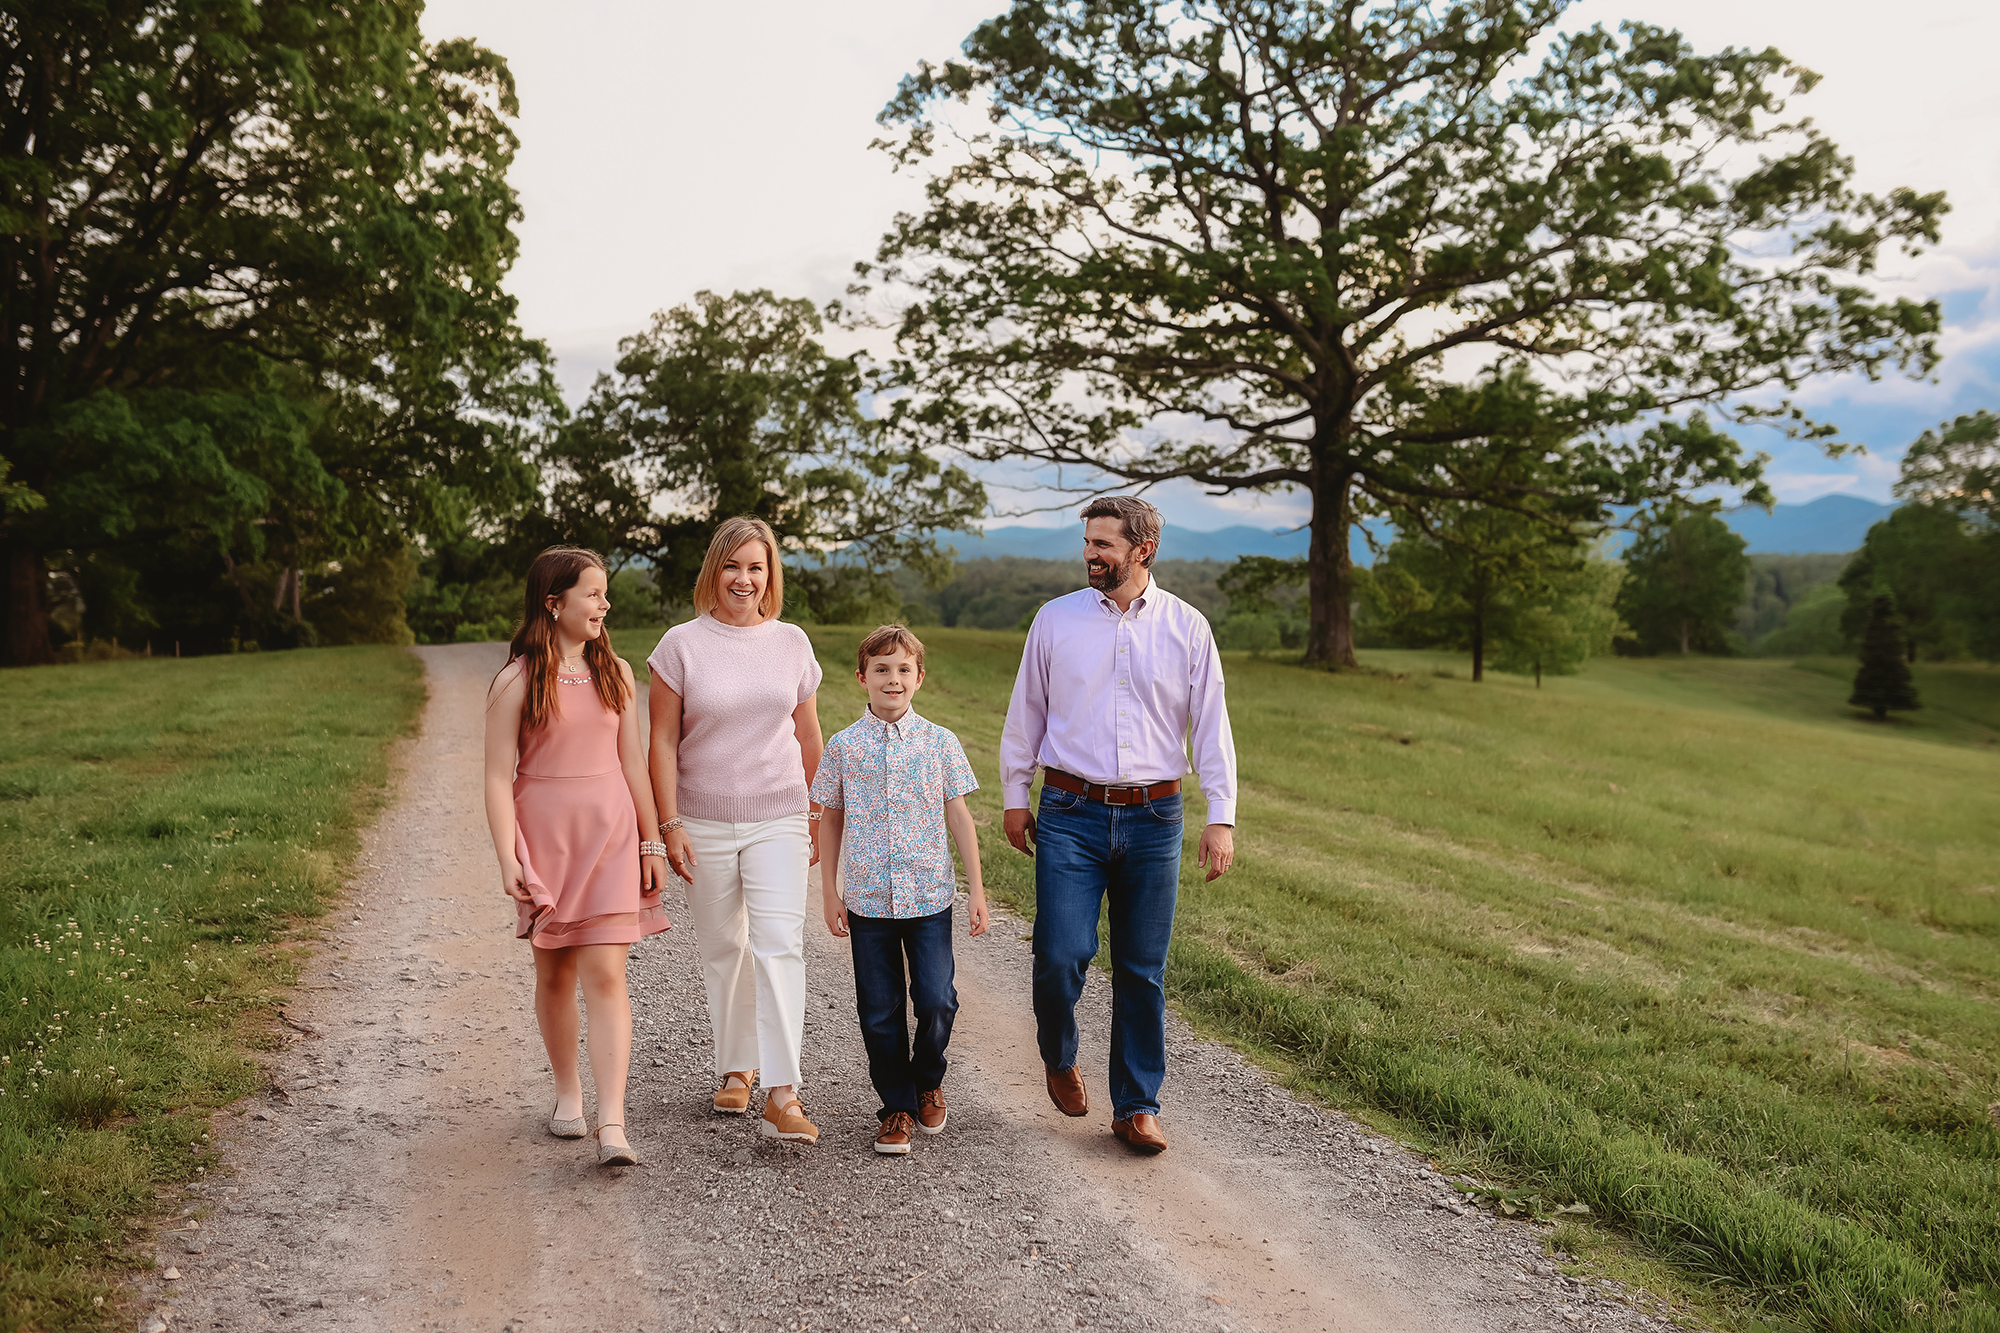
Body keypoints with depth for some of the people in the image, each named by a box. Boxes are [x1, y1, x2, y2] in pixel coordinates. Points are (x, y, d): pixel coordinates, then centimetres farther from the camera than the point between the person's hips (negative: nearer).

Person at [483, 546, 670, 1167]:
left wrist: (652, 843, 9)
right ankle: (567, 1093, 32)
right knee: (554, 975, 12)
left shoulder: (615, 672, 6)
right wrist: (508, 859, -13)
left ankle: (612, 1125, -10)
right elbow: (498, 777, -6)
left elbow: (632, 762, 10)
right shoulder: (516, 681, -5)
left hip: (609, 836, 1)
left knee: (605, 975, -8)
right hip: (545, 837, -1)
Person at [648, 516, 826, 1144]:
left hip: (778, 819, 0)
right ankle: (736, 1068, 30)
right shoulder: (681, 645, -3)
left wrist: (816, 815, 13)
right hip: (706, 824, 0)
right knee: (723, 949, 11)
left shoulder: (792, 643, 4)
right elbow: (663, 742, -2)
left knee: (779, 944, -12)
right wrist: (669, 824, -6)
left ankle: (781, 1095, -13)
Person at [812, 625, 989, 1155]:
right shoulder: (844, 746, 0)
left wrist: (977, 890, 3)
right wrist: (829, 892, 6)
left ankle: (927, 1082, 24)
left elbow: (959, 817, 4)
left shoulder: (939, 742, 0)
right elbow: (832, 820, 8)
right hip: (867, 900, 1)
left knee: (937, 1000, -4)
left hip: (929, 894, 0)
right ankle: (897, 1106, 22)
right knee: (879, 1011, 6)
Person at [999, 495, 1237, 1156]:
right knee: (1061, 954, -9)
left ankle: (1136, 1106, 19)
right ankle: (1059, 1057, 22)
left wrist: (1221, 817, -1)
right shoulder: (1056, 619, 4)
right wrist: (1014, 798, 12)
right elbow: (1025, 714, 12)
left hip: (1153, 819, 1)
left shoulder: (1187, 627, 4)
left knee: (1142, 970, 5)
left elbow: (1211, 726, 5)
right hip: (1071, 815, 0)